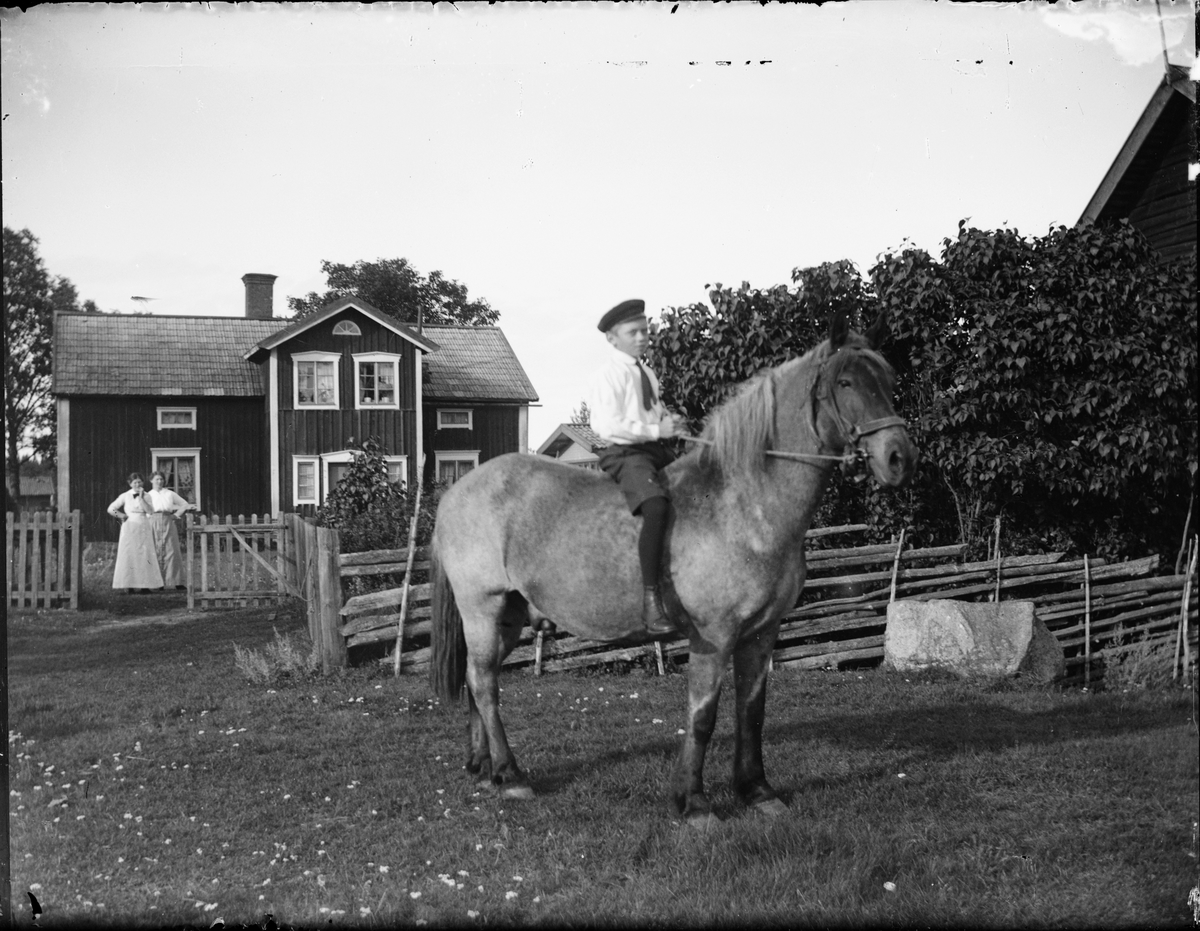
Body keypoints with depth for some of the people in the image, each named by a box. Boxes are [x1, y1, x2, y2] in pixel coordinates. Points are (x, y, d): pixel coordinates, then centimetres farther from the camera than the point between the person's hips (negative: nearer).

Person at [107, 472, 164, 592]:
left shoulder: (146, 496, 6)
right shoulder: (125, 496, 3)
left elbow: (150, 511, -9)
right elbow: (110, 509, 7)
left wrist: (141, 498, -12)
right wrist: (121, 515, -2)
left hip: (144, 529, 1)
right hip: (129, 528, -1)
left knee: (145, 555, -3)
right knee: (129, 556, -4)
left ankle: (145, 585, -3)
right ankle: (130, 585, -3)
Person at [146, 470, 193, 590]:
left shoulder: (170, 494, 15)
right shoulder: (148, 495, 15)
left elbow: (185, 504, 17)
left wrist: (176, 514, 8)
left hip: (168, 523, 0)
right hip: (154, 524, 0)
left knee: (171, 551, -6)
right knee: (155, 551, -7)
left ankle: (176, 581, -10)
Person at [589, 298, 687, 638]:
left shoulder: (647, 374, 19)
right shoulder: (609, 375, -7)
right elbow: (607, 425, -17)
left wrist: (669, 419, 8)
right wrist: (656, 430, -18)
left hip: (657, 450, 9)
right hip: (624, 453, -9)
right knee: (657, 505, -34)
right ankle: (650, 600, -37)